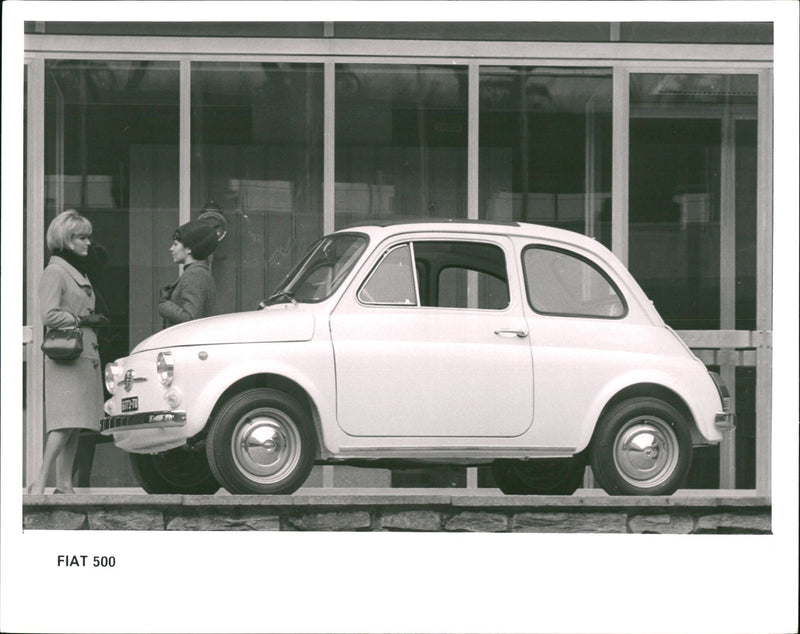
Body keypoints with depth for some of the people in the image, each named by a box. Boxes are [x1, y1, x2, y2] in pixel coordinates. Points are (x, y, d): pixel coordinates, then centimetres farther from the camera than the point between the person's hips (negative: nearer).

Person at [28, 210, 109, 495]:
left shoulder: (80, 273, 22)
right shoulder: (55, 272, -6)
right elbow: (50, 316, -15)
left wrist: (92, 319, 12)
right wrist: (83, 319, -11)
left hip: (86, 354, 9)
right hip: (66, 356, -9)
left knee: (76, 425, 5)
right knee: (66, 422, -17)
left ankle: (64, 484, 5)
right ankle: (40, 482, -18)